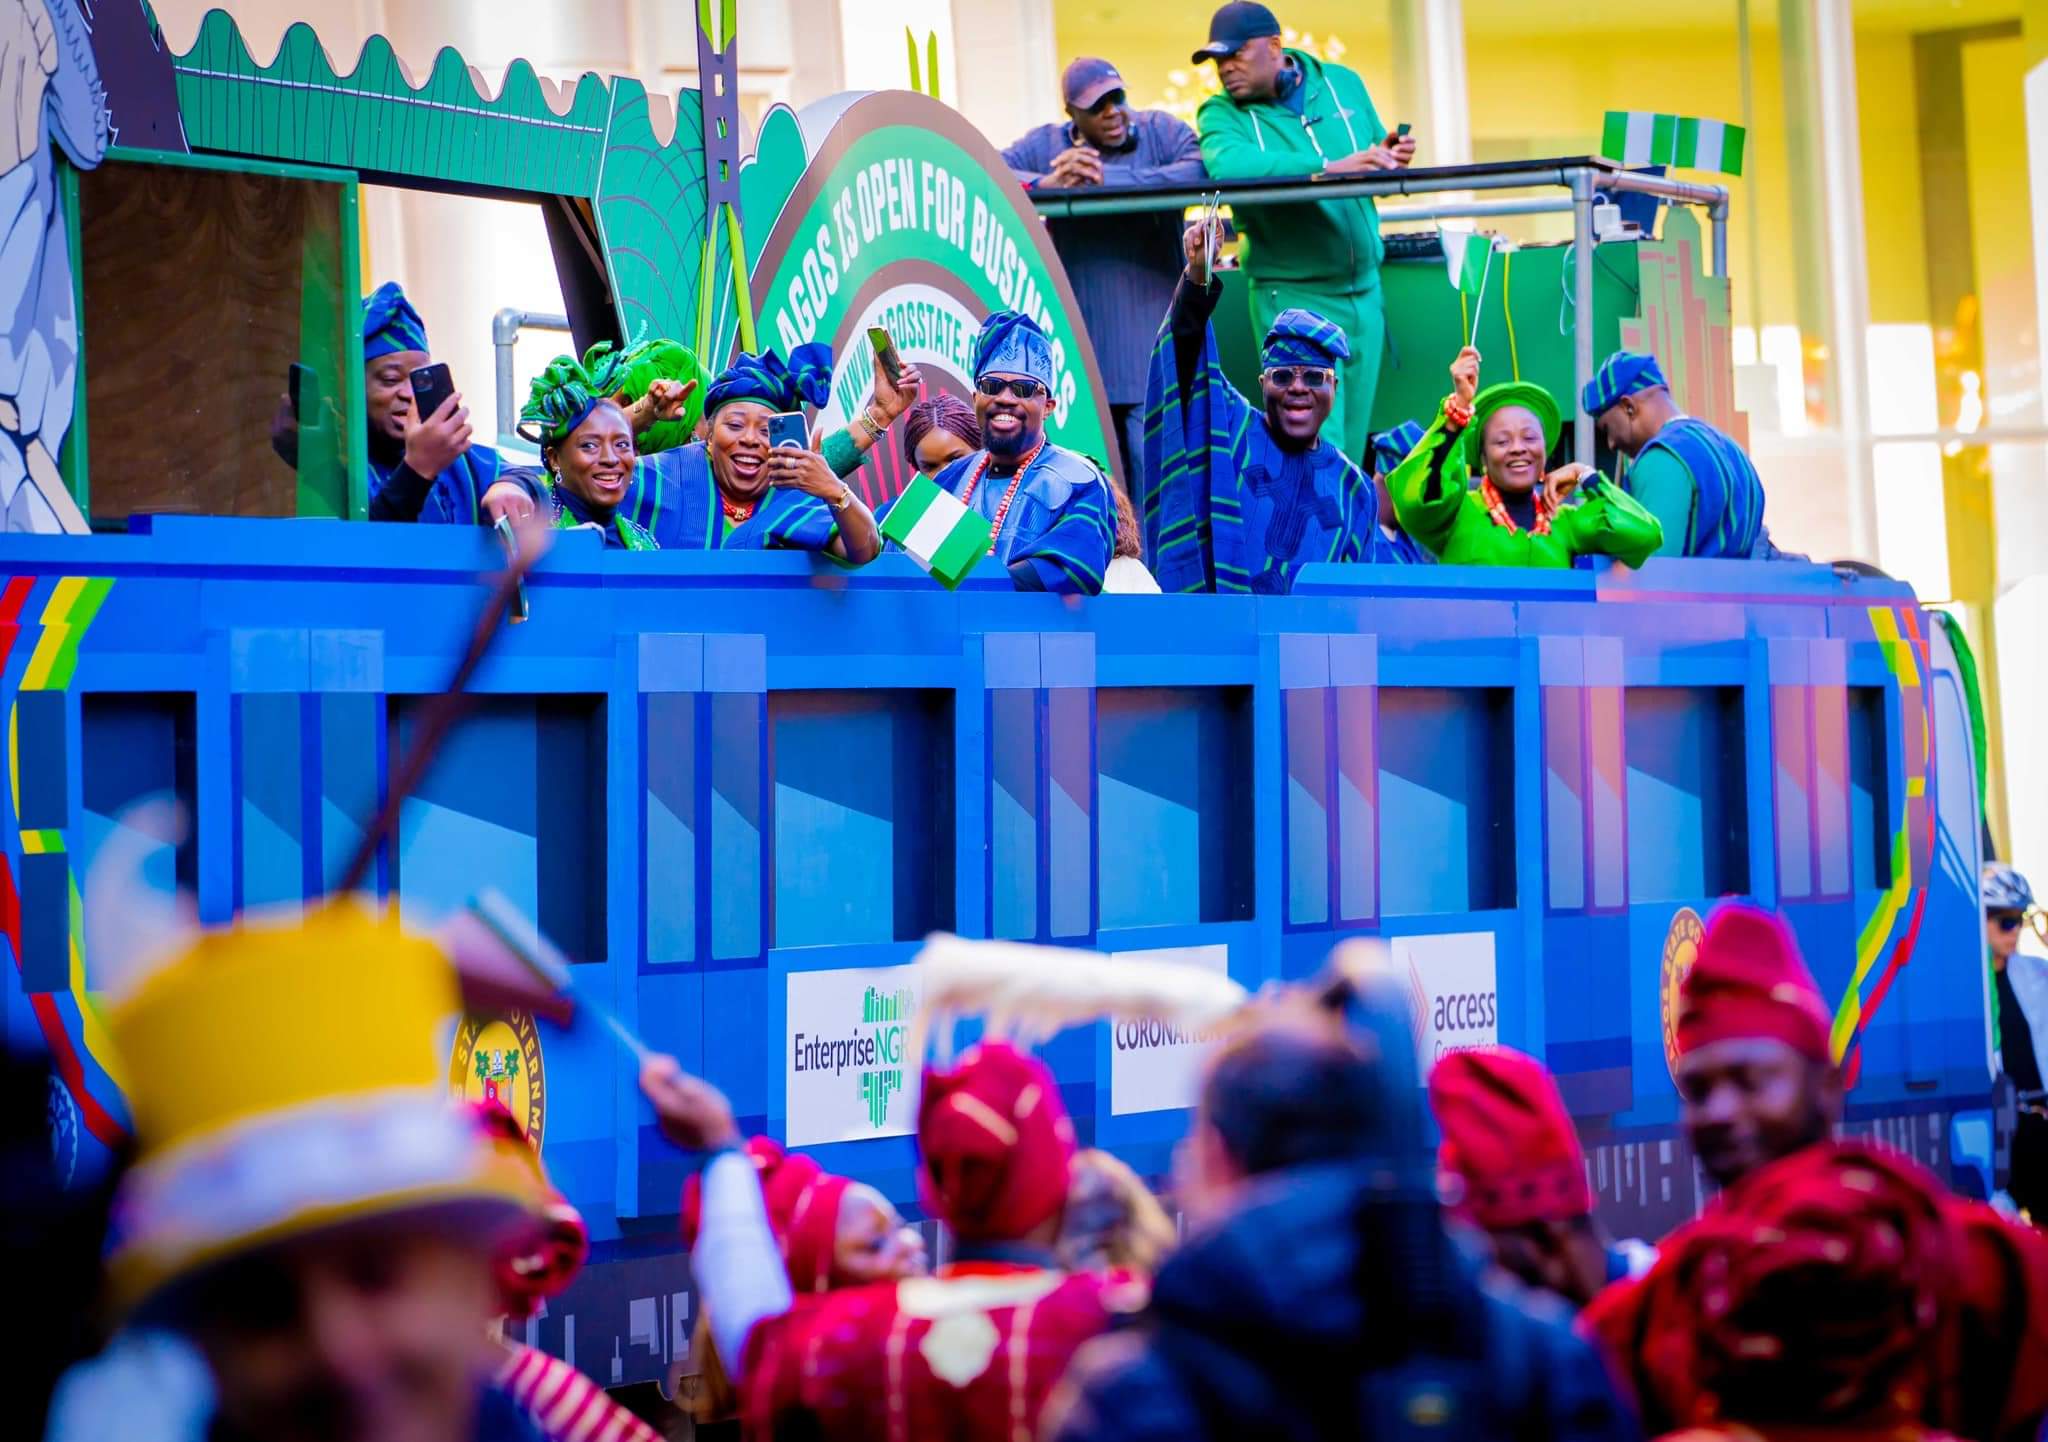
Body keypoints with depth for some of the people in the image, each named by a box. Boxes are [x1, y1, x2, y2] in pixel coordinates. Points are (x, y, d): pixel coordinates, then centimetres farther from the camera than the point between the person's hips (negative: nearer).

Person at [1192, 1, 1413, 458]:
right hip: (1294, 296, -4)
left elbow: (1375, 168, 14)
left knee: (1353, 438, 9)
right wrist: (1331, 168, -36)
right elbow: (1227, 165, -29)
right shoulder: (1221, 113, -6)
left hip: (1364, 289, 4)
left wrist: (1392, 159, -11)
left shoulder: (1342, 83, 7)